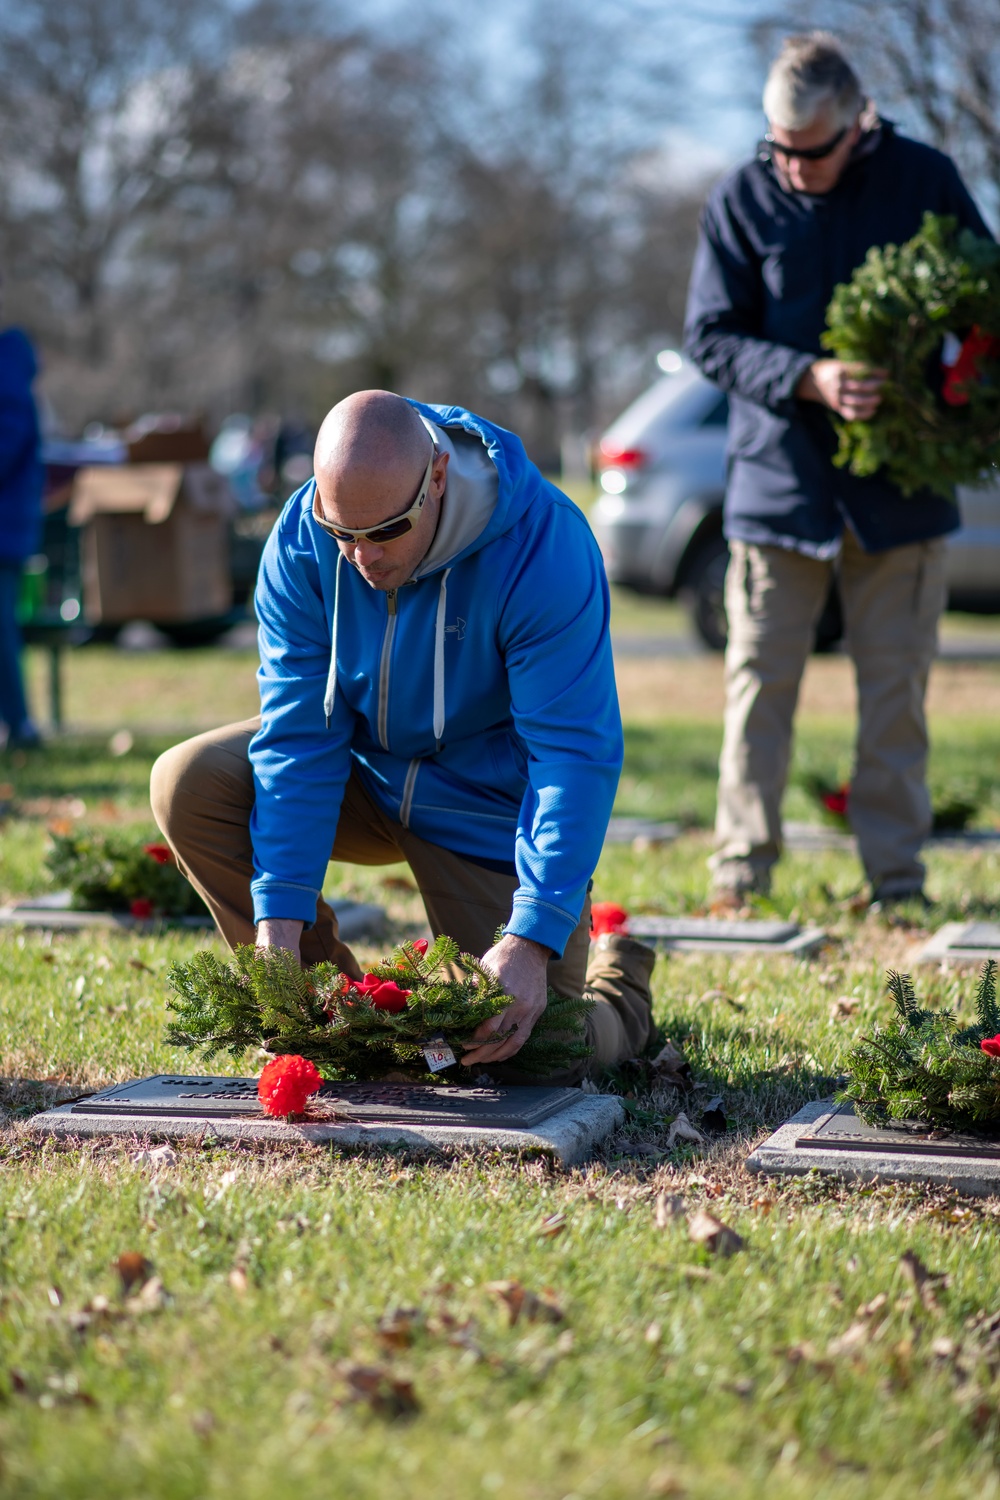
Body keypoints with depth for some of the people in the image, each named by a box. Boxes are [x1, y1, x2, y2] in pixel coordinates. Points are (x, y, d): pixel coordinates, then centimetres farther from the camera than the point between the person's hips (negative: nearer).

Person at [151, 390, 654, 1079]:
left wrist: (531, 941, -39)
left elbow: (575, 755, -30)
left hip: (491, 808, -4)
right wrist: (280, 918, -27)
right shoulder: (301, 540, -18)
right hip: (366, 775, 4)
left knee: (525, 1057, -13)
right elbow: (298, 732, -18)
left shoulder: (544, 547, -30)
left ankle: (619, 985, 25)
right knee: (188, 785, -20)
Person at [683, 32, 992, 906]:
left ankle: (898, 880, 13)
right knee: (760, 679, 0)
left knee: (896, 683, 5)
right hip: (779, 481, 0)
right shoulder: (742, 202, -1)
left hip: (901, 487, 0)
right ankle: (742, 872, 9)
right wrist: (809, 378, -21)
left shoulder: (926, 181, 1)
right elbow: (711, 337, -4)